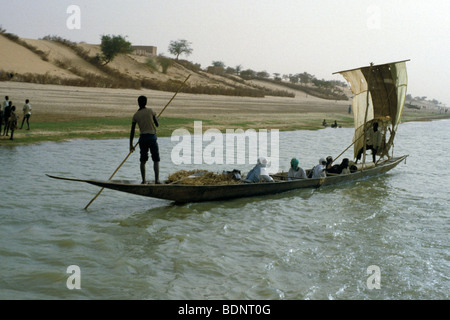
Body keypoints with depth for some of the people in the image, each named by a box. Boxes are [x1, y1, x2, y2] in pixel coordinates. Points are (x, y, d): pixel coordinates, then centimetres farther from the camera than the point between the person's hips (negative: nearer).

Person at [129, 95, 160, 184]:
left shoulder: (135, 115, 4)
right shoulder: (150, 111, -2)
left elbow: (132, 131, 4)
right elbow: (157, 124, 6)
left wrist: (131, 144, 9)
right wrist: (155, 118, 27)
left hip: (143, 138, 2)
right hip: (152, 137, -2)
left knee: (143, 160, 12)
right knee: (156, 160, 4)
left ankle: (143, 180, 8)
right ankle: (157, 179, -6)